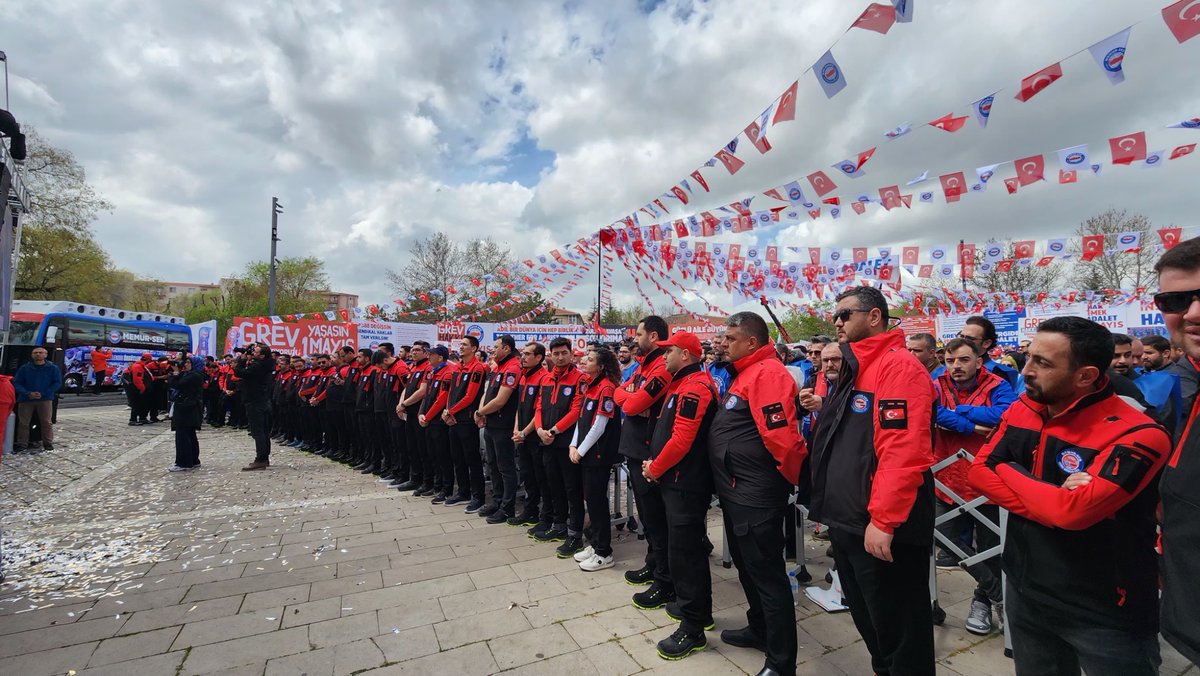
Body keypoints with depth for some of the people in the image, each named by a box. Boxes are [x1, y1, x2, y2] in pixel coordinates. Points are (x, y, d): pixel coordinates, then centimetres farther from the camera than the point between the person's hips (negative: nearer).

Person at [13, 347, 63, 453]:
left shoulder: (53, 368, 1)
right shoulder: (24, 368, 4)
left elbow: (57, 383, -1)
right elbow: (16, 383, 3)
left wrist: (43, 394, -12)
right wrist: (28, 394, -14)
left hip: (45, 399, -2)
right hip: (26, 400, 2)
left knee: (46, 422, -1)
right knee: (23, 423, 5)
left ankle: (48, 443, 7)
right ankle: (21, 444, 14)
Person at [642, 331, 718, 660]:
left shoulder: (694, 388, -18)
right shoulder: (683, 385, 14)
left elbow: (681, 440, -24)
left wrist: (655, 468, -11)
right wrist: (655, 464, 8)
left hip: (685, 484, -10)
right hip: (679, 481, 10)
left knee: (683, 551, -2)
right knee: (689, 547, 20)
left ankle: (693, 630, 11)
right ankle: (697, 608, 36)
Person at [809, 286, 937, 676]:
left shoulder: (899, 366, -15)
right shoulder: (852, 369, 14)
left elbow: (904, 450, -25)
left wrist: (884, 520, -25)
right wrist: (831, 508, 15)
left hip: (880, 527, -9)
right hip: (847, 522, 9)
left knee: (898, 628, 9)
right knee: (867, 618, 24)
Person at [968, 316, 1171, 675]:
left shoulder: (1136, 435, -23)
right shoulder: (1021, 410, -3)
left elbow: (1072, 510, -31)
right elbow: (978, 471, -7)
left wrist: (1007, 470, -15)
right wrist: (1052, 501, -21)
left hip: (1105, 613, -5)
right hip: (1024, 590, 5)